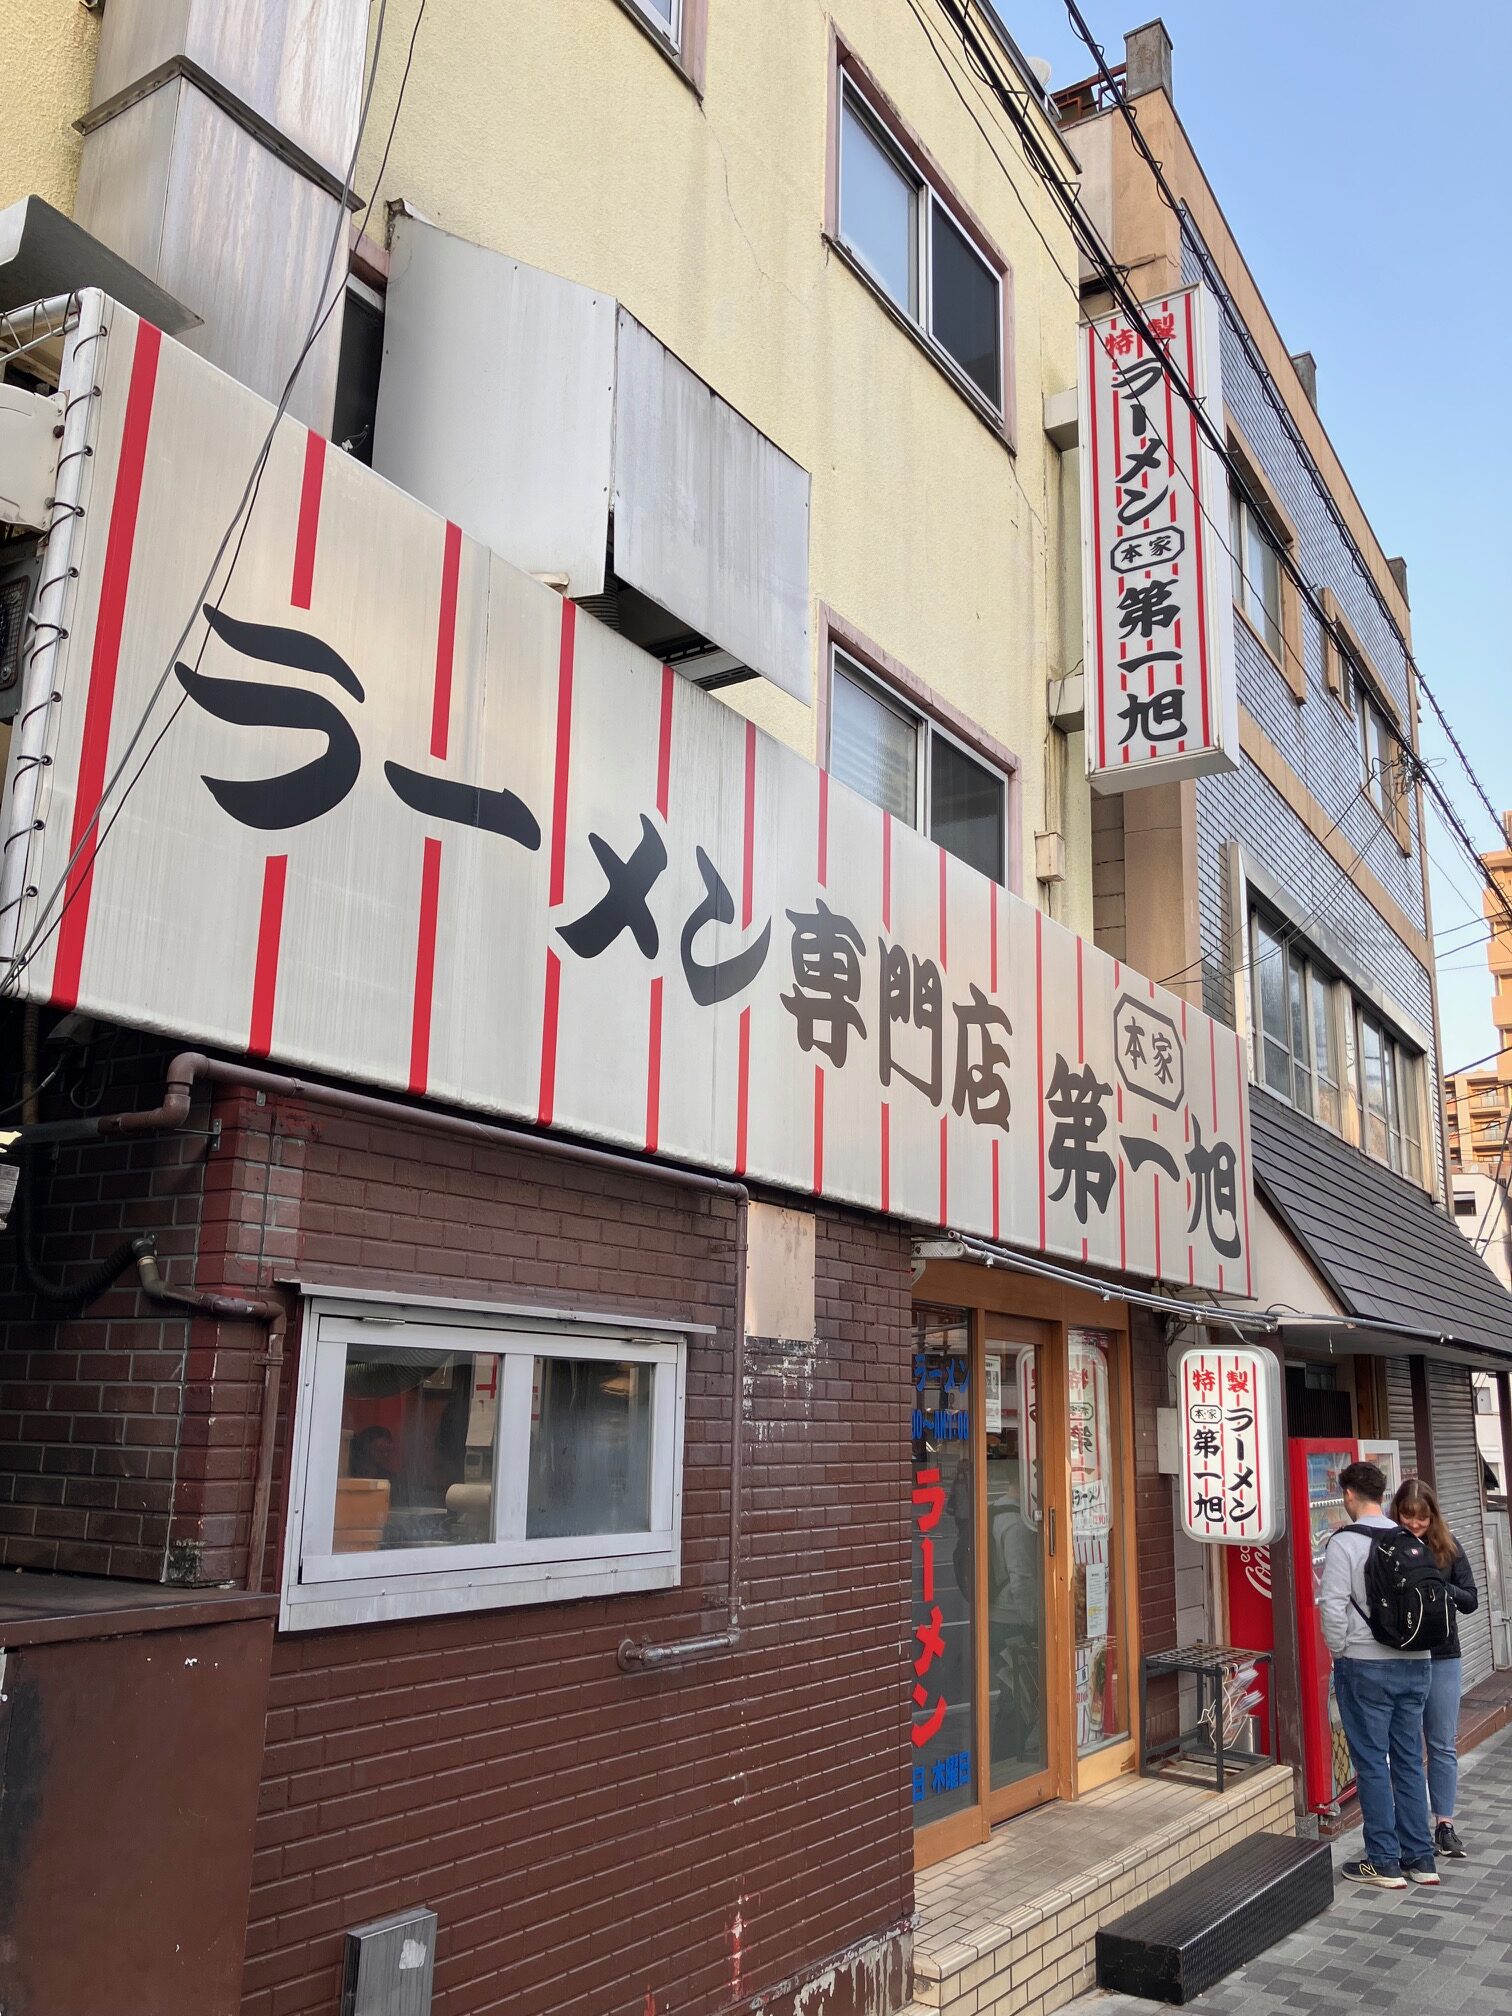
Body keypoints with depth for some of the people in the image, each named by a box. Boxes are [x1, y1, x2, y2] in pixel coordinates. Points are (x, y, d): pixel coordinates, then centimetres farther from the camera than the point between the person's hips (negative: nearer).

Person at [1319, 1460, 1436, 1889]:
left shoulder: (1345, 1542, -13)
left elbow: (1333, 1606, -17)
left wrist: (1339, 1651, -2)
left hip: (1365, 1666, -6)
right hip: (1415, 1663, 6)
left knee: (1373, 1763, 3)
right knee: (1409, 1761, 14)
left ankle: (1384, 1862, 8)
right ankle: (1421, 1858, 20)